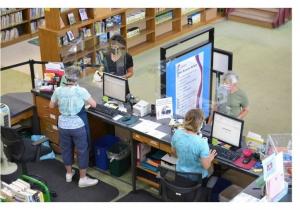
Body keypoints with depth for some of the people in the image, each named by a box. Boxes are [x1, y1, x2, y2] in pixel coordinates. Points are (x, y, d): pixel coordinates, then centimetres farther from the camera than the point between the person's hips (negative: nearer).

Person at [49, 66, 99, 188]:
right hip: (78, 126, -4)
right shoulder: (81, 91, -18)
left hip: (63, 126, 4)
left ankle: (69, 174, 37)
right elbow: (94, 104, -9)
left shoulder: (58, 91, -7)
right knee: (82, 151, 10)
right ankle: (83, 179, 17)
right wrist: (84, 100, 10)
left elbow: (51, 106, 8)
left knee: (66, 149, 21)